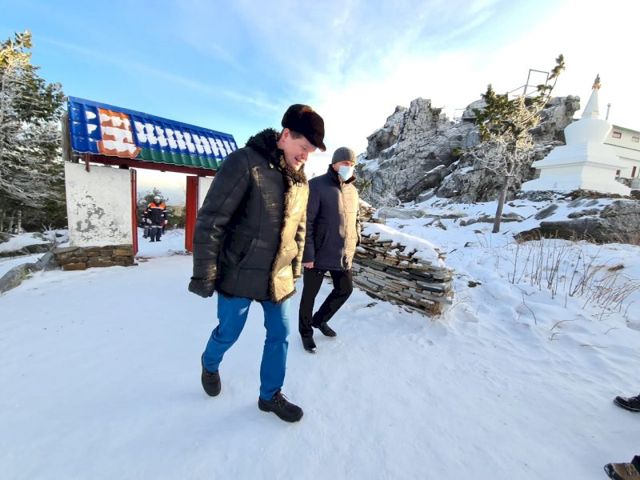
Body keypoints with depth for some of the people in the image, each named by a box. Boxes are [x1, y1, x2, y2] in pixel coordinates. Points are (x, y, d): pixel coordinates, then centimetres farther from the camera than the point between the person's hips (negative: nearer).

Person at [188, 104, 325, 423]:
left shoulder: (300, 181, 5)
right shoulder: (245, 163, -17)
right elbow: (210, 221, -17)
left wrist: (295, 270, 15)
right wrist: (204, 276, -14)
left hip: (278, 278, 6)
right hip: (239, 275, -5)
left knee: (280, 336, 12)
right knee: (228, 333, 15)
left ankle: (270, 395, 36)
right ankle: (210, 365, 50)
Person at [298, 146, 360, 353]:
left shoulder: (352, 190, 10)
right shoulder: (317, 186, -13)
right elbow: (306, 223, -17)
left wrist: (353, 247, 14)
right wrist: (307, 254, -19)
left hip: (343, 255, 7)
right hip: (319, 254, -7)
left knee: (345, 290, 18)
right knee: (310, 294, 10)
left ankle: (319, 320, 41)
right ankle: (306, 332, 34)